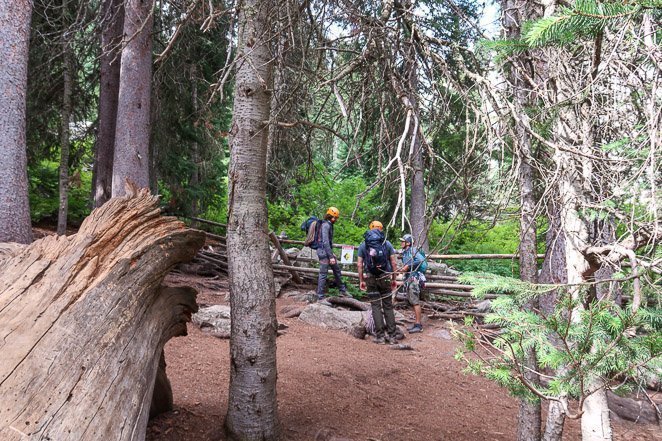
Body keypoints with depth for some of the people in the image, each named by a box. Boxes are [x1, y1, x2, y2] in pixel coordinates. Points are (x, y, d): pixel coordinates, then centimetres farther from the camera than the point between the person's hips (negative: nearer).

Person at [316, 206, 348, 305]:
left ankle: (343, 291, 31)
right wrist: (331, 257, -25)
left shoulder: (329, 225, 13)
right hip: (324, 252, -10)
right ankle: (320, 298, 0)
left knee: (337, 270, 18)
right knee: (323, 274, -6)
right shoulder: (326, 225, -18)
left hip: (328, 252, 10)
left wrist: (331, 253, 25)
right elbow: (325, 242, -24)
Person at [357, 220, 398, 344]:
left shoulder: (363, 245, 4)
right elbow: (393, 263, 2)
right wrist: (394, 279, 10)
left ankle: (379, 336, 4)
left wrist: (361, 281, 7)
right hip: (385, 278, 0)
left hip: (371, 278, 0)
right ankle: (391, 336, 9)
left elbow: (360, 265, 1)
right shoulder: (387, 243, 3)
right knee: (388, 306, 7)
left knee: (376, 306, 4)